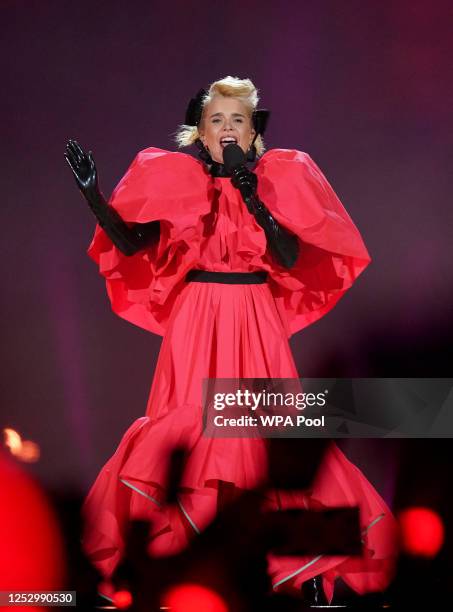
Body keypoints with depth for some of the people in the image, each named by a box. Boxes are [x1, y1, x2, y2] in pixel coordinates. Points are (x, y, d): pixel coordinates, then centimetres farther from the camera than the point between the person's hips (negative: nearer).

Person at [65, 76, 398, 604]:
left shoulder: (275, 180, 5)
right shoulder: (176, 180, 5)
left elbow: (292, 258, -6)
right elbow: (130, 244, -1)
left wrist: (254, 200, -15)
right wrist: (91, 192, -12)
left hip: (256, 320, 0)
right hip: (195, 319, 0)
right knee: (187, 424, -6)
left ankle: (309, 557, 1)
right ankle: (177, 553, 3)